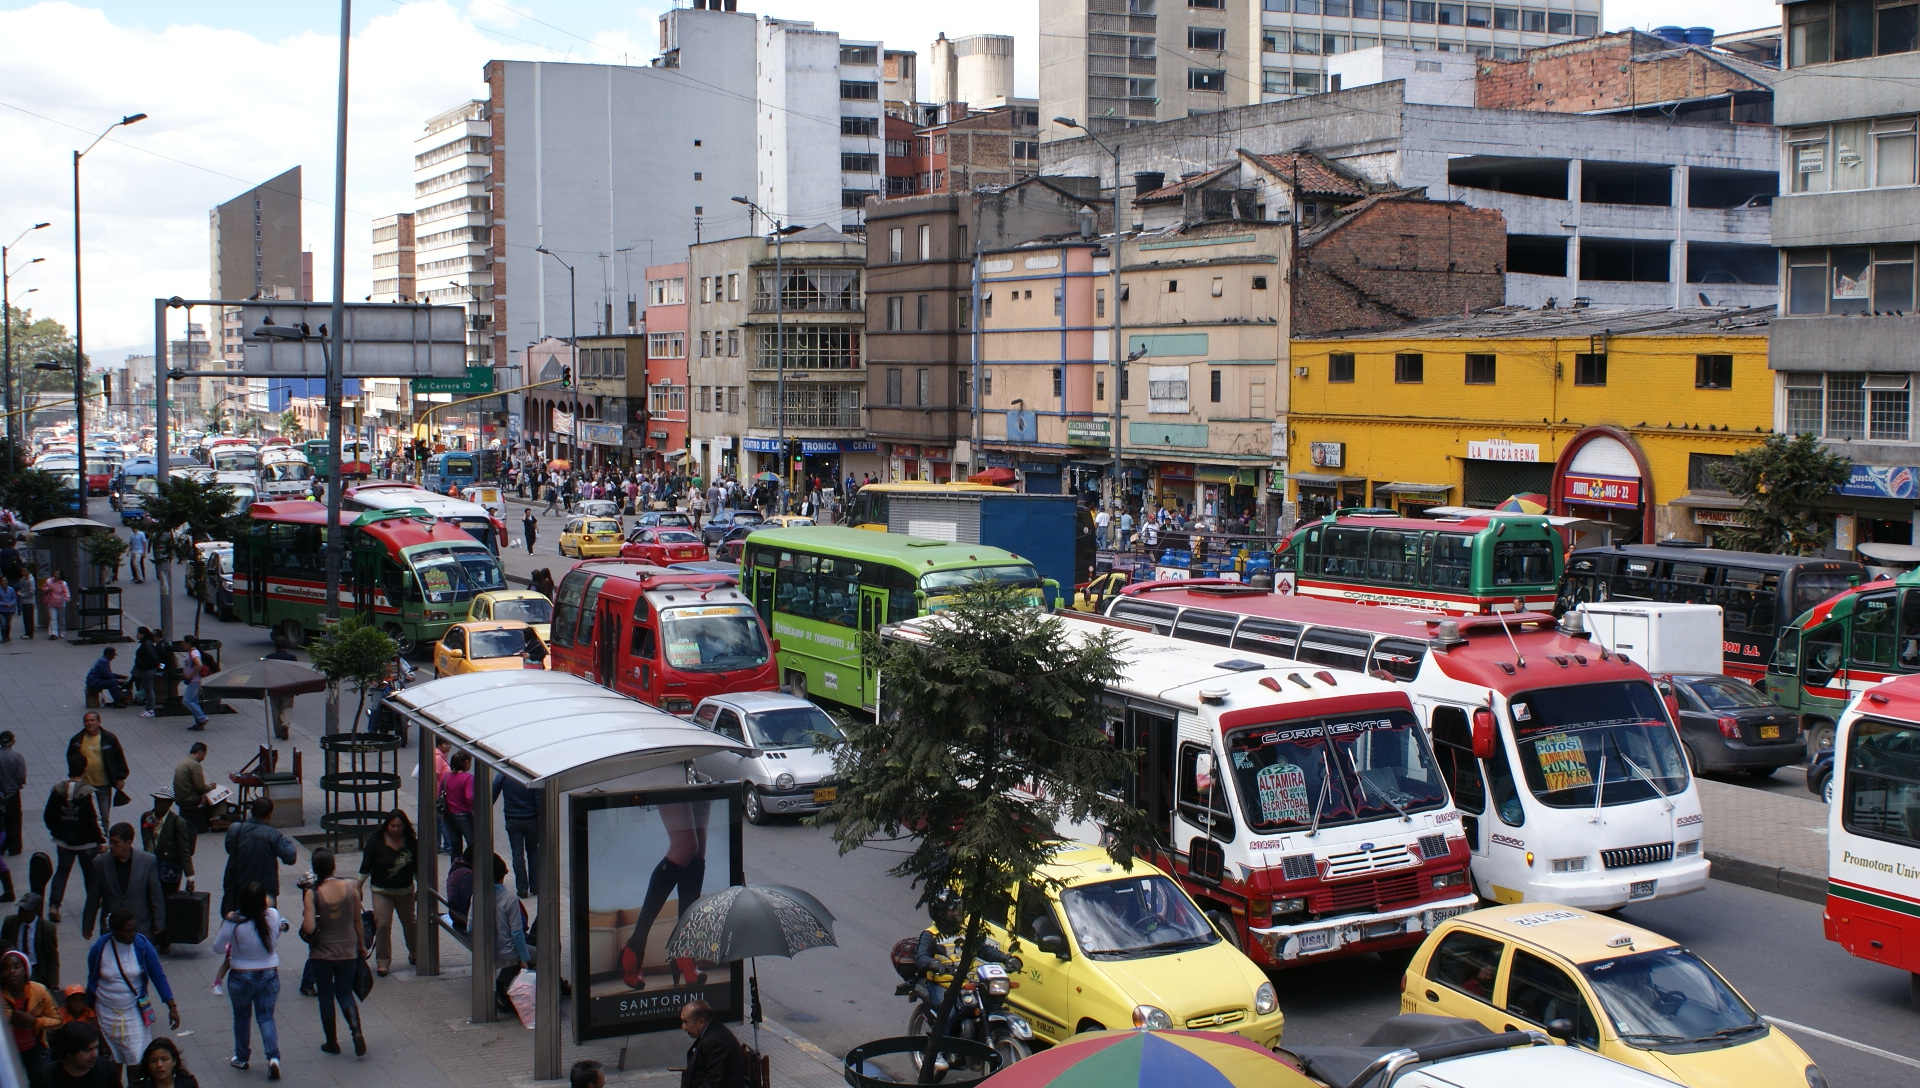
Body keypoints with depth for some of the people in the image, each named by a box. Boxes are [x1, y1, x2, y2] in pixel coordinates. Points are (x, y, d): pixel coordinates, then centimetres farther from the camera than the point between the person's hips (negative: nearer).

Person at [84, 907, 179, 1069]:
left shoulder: (142, 945, -13)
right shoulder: (99, 948, -11)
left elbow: (159, 977, -8)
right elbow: (92, 981, 3)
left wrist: (172, 1007, -12)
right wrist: (90, 1012, 11)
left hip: (134, 1012, -1)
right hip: (107, 1013, 1)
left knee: (137, 1060, -6)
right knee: (112, 1061, 12)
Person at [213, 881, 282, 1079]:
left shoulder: (233, 923, -24)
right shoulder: (273, 916, -16)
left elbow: (218, 947, -9)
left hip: (241, 978, -2)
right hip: (269, 975, 2)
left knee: (242, 1017, 20)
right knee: (266, 1017, 13)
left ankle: (242, 1058, 33)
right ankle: (273, 1057, -4)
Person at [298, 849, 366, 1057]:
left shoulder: (312, 893, -17)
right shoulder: (350, 887, -9)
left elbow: (309, 928, -22)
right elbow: (358, 920, 0)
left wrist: (304, 916, -1)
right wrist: (362, 945, 14)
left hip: (322, 953, -2)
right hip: (348, 952, 2)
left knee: (326, 996, 14)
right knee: (345, 993, 17)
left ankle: (332, 1042, 21)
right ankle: (356, 1030, -6)